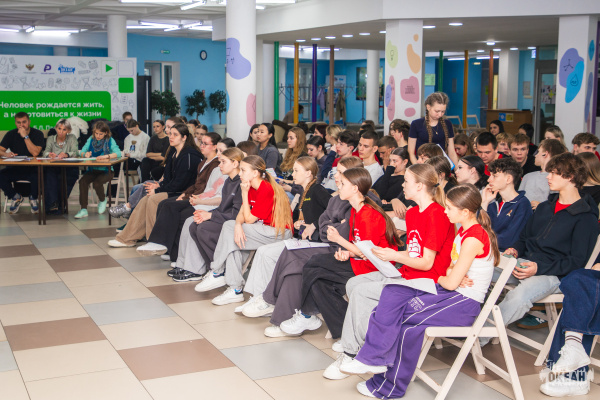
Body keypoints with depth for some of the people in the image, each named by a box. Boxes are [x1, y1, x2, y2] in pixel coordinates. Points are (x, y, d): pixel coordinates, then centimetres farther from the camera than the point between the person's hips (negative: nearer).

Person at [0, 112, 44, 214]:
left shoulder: (37, 134, -4)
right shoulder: (11, 134, 7)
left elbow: (35, 153, -17)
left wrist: (25, 136, -19)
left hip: (32, 168, -3)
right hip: (15, 168, 3)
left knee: (37, 177, -36)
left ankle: (33, 198, -2)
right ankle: (15, 197, 2)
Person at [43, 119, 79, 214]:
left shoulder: (72, 138, 9)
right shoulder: (50, 139, 15)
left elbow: (75, 153, -8)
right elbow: (45, 152, -1)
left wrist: (66, 155, -31)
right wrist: (49, 154, -26)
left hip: (69, 168, -2)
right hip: (53, 168, 2)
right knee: (49, 173, -33)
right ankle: (52, 203, -35)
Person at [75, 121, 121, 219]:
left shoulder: (110, 141, 0)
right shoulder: (91, 140, 11)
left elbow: (118, 153, -15)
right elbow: (82, 152, 7)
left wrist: (106, 156, -31)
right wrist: (85, 154, -17)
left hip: (106, 170, -3)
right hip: (93, 170, 3)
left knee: (97, 183, -31)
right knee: (82, 181, -26)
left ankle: (102, 200, 5)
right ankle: (83, 210, -23)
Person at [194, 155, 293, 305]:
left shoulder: (266, 190, -20)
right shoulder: (251, 188, 8)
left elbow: (249, 219, -17)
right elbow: (242, 213, 3)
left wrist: (244, 193, -15)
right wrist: (238, 225, -19)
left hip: (279, 233, -9)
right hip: (264, 229, 9)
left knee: (228, 227, -15)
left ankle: (217, 273, -2)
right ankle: (235, 289, -10)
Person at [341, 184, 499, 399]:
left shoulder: (474, 238, -19)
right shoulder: (464, 232, 12)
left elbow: (451, 283, -19)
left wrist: (440, 279, 2)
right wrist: (449, 274, -8)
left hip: (465, 303, -9)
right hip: (450, 292, 9)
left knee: (406, 316, -20)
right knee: (393, 293, -10)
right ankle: (373, 358, -15)